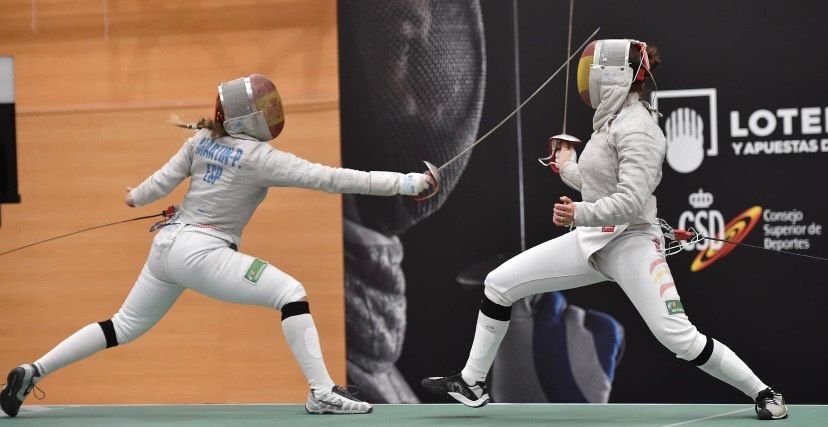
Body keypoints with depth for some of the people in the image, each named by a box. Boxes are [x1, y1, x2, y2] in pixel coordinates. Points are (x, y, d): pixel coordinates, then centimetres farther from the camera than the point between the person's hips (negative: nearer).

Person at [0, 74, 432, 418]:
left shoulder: (203, 139, 5)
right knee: (290, 293, -10)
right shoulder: (258, 156, -14)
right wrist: (402, 183, -20)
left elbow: (162, 182, 9)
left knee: (124, 328, 20)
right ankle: (322, 392, -18)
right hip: (201, 252, -8)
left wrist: (135, 198, 33)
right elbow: (328, 178, -19)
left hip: (167, 245, 8)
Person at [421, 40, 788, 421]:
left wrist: (580, 214, -38)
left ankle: (764, 393, 2)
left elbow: (632, 200, -29)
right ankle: (473, 383, 14)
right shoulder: (613, 120, 9)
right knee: (499, 284, 4)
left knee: (680, 339, -17)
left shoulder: (636, 128, -19)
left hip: (631, 244, -9)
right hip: (593, 240, 9)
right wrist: (568, 168, 34)